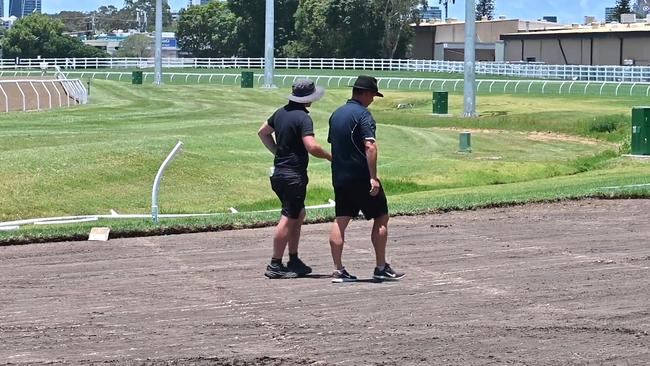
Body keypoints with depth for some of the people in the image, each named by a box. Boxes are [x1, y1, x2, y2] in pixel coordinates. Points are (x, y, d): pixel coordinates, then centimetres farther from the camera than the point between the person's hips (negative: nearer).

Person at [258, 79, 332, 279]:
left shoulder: (281, 112, 10)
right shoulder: (303, 118, -16)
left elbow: (263, 132, 24)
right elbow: (312, 147, -26)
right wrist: (330, 157, -10)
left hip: (279, 171, 9)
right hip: (294, 174, -9)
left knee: (299, 214, 19)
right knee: (289, 218, -6)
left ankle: (294, 261, 22)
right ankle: (275, 265, -6)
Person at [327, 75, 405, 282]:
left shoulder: (336, 114, 13)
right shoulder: (362, 114, -12)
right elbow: (370, 146, -22)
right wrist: (373, 177, -24)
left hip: (339, 177, 7)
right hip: (361, 177, -7)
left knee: (340, 221, 5)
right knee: (381, 218, 4)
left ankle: (338, 270, 1)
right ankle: (381, 268, 4)